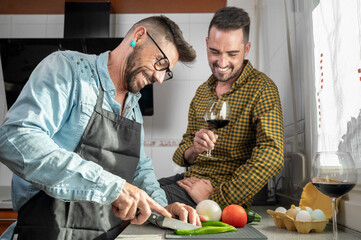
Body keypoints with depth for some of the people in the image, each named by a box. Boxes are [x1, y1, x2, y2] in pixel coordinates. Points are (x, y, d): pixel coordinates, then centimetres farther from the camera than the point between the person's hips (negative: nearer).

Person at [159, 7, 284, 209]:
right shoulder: (203, 90, 11)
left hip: (228, 194, -6)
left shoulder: (262, 89, -11)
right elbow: (182, 155, 12)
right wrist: (193, 150, -12)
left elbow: (271, 159, -22)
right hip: (191, 178, 7)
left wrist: (215, 196, -22)